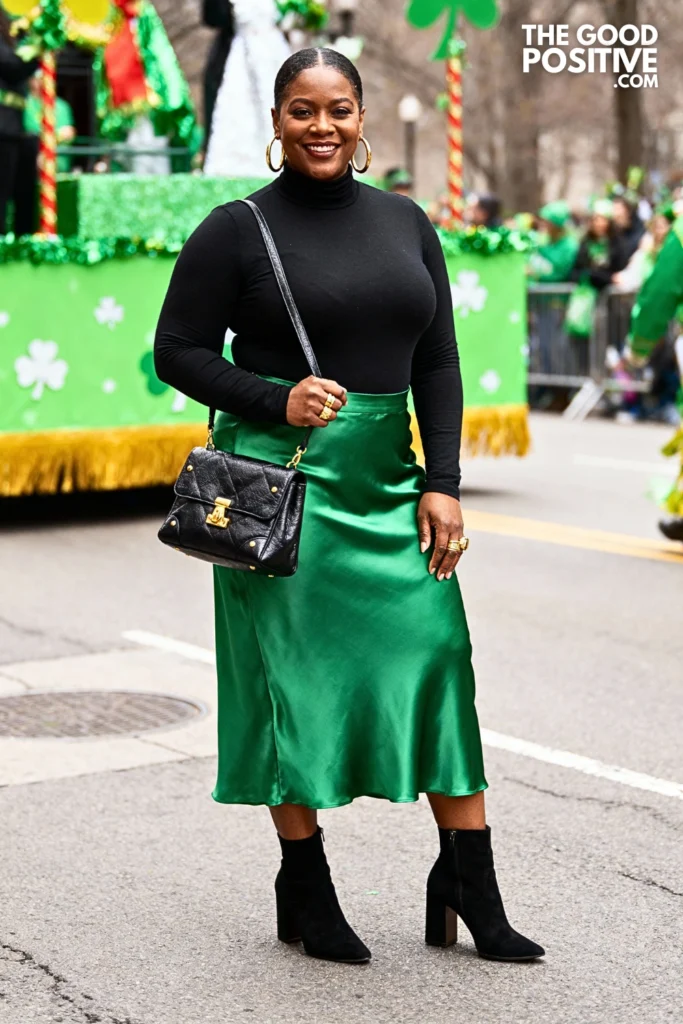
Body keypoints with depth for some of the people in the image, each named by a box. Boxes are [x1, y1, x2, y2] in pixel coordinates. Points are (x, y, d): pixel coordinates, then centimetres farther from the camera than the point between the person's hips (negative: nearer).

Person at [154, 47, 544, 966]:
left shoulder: (405, 223, 11)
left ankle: (468, 886, 7)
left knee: (438, 655, -1)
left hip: (388, 480, 4)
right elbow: (178, 350, -1)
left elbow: (438, 363, 10)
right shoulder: (238, 230, -1)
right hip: (281, 476, -4)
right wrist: (276, 401, -15)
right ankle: (304, 889, 13)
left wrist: (441, 484, 1)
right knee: (294, 673, 0)